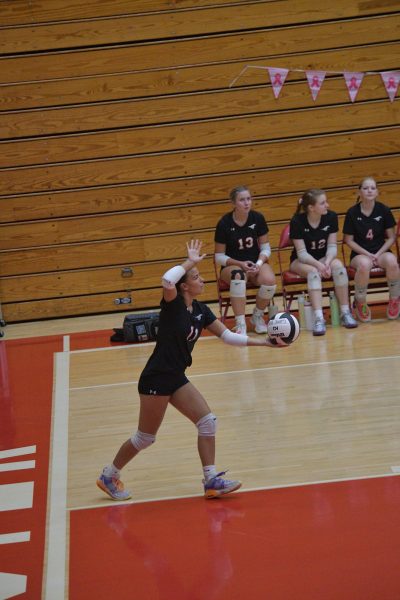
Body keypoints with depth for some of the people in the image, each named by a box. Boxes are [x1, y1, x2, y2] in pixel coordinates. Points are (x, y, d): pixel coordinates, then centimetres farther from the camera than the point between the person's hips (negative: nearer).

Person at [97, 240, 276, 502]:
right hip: (156, 379, -8)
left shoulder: (201, 310, 6)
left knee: (208, 422, 0)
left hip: (177, 378, 8)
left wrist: (263, 341, 2)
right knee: (145, 438, 3)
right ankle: (109, 476, 22)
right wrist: (190, 261, -25)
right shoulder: (173, 304, -15)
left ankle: (212, 481, 5)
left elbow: (228, 336, 9)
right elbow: (167, 281, -39)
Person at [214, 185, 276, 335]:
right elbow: (219, 257, -4)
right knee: (238, 276, -40)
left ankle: (257, 316, -1)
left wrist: (259, 263, -15)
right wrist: (240, 264, -19)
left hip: (256, 263, 3)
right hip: (232, 265, -3)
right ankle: (240, 324, -34)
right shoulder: (224, 223, -10)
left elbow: (265, 247, 5)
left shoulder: (258, 218, -3)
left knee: (269, 280, -31)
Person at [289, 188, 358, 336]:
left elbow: (332, 246, -8)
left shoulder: (331, 217, -11)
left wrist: (327, 263, -27)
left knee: (338, 266, -29)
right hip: (301, 261, -3)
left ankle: (345, 313, -22)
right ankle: (318, 318, -44)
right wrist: (319, 265, -35)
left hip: (324, 257, 3)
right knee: (313, 272, -36)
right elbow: (302, 253, -20)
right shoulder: (297, 222, -19)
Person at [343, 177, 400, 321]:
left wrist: (379, 254, -11)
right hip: (359, 253, -1)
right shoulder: (352, 212, -4)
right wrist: (367, 254, -12)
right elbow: (349, 240, 0)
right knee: (364, 265, -39)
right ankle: (360, 303, -14)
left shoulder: (384, 210, 0)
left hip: (381, 251, 1)